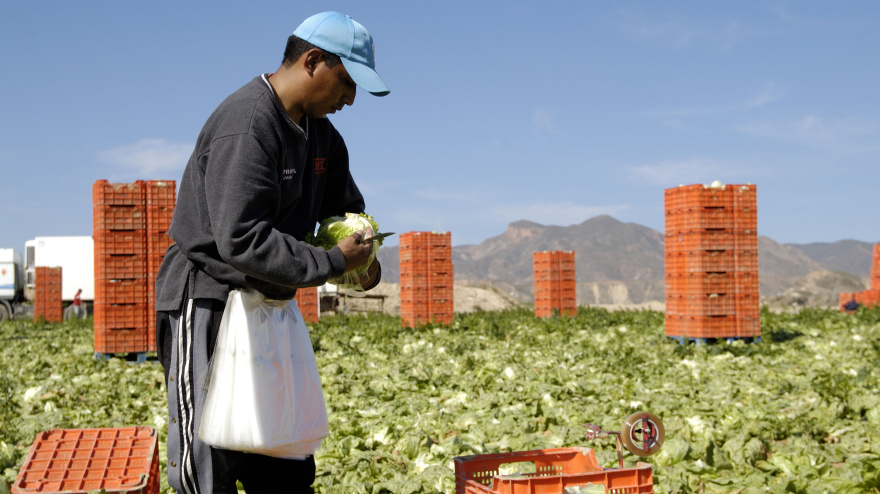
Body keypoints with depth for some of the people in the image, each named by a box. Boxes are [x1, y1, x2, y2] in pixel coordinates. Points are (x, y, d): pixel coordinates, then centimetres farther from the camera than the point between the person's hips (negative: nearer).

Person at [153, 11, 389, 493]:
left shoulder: (320, 134, 10)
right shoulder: (246, 123, -20)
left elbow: (345, 206, 25)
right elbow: (240, 239, -29)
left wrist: (362, 252, 3)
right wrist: (332, 262, -21)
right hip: (206, 305, -9)